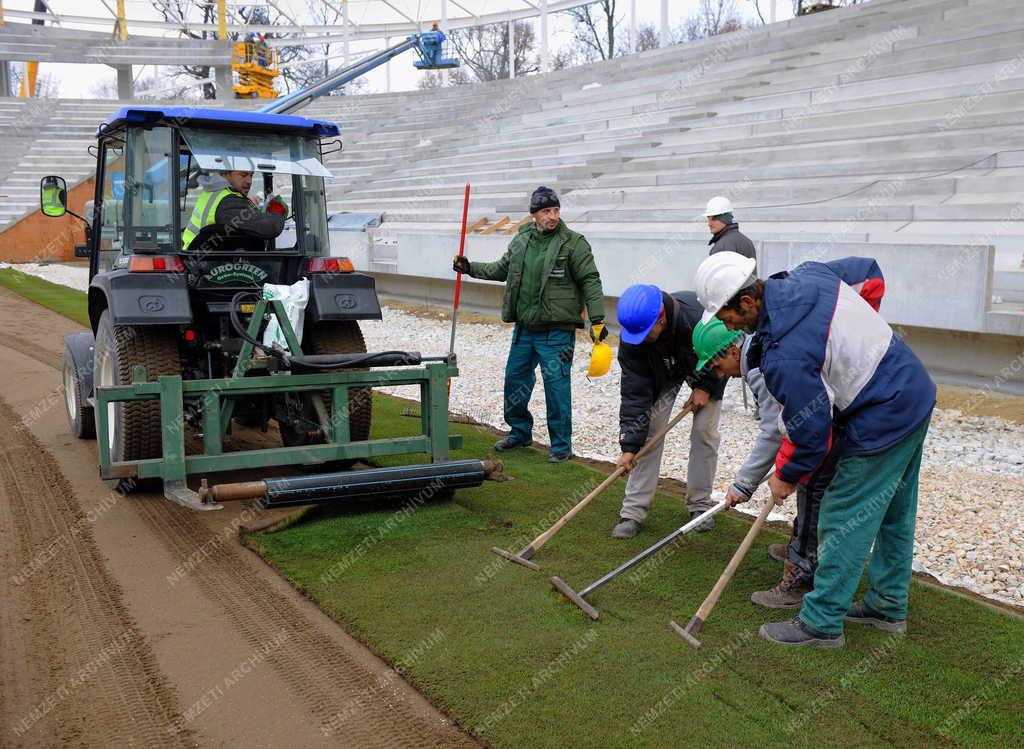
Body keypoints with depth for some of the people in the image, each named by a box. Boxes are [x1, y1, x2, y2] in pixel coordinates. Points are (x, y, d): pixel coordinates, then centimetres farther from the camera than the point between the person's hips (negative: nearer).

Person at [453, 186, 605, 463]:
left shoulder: (574, 243, -8)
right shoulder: (521, 240, 9)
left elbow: (590, 282, -10)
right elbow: (501, 269, 24)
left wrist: (597, 320, -17)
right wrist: (470, 268, 17)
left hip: (556, 332, -6)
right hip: (524, 328, 6)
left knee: (556, 386, -4)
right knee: (515, 378, 15)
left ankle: (561, 445, 9)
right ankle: (520, 432, 35)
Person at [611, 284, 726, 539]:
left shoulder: (701, 315, -42)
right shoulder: (633, 335, -33)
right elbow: (634, 393, -29)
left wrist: (707, 387, -19)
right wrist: (629, 445, -31)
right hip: (662, 372, 1)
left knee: (704, 431, -9)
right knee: (649, 429, -10)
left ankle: (700, 505, 9)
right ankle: (633, 511, -6)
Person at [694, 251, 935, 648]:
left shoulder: (783, 355, -28)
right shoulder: (808, 275, -3)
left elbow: (809, 430, -19)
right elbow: (870, 273, 15)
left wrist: (786, 477, -1)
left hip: (882, 422, -10)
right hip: (917, 391, 10)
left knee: (844, 522, 1)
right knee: (894, 513, 21)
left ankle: (821, 623, 13)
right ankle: (888, 606, 36)